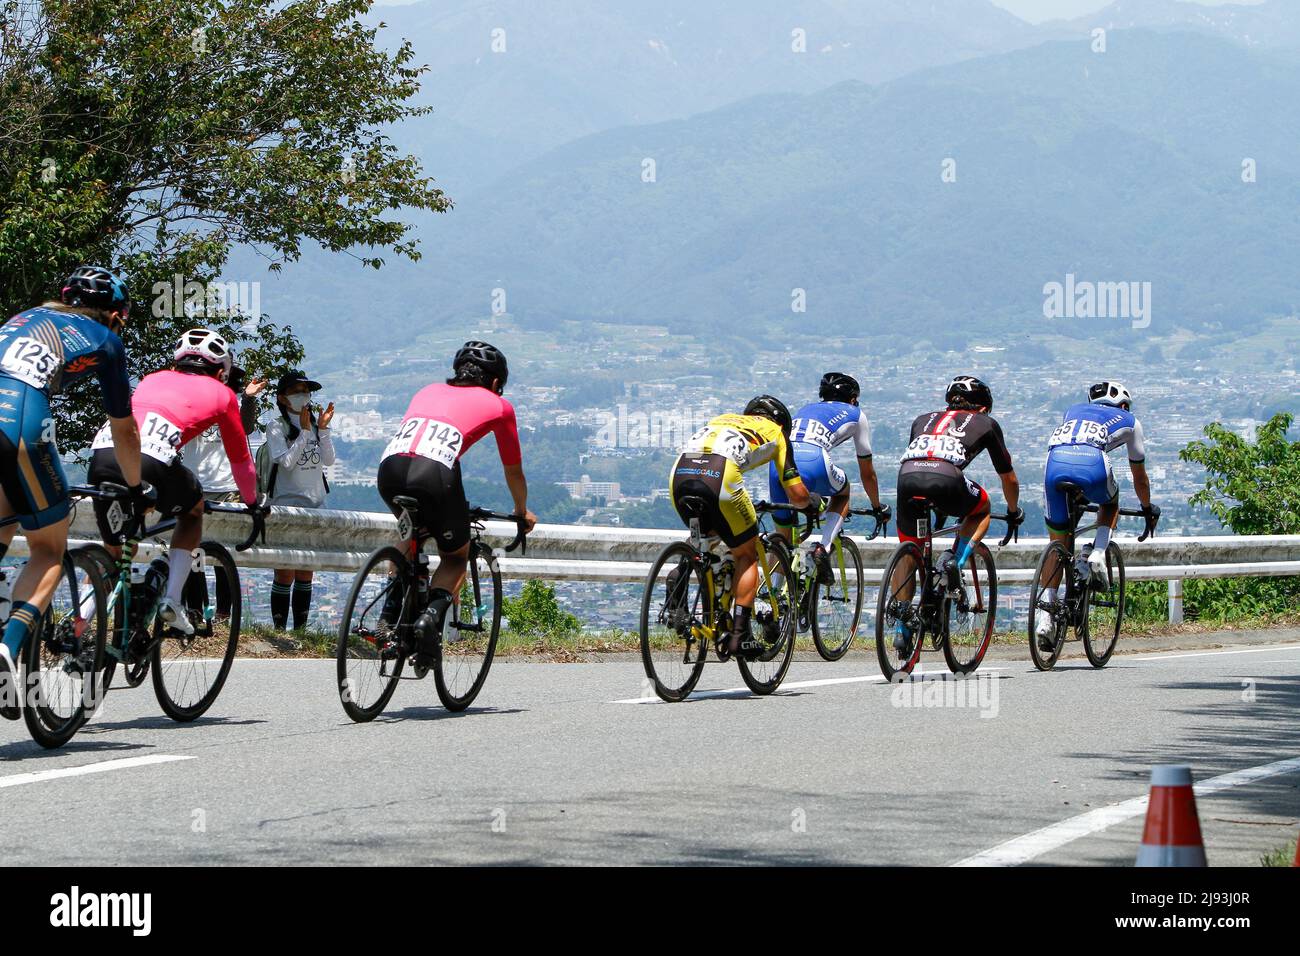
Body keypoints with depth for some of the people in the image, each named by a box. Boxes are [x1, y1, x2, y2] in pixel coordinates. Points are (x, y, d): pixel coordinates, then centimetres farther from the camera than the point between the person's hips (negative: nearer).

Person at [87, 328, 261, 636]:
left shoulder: (153, 379, 36)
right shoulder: (220, 393, 25)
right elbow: (240, 458, 34)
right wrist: (252, 501, 53)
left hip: (102, 453, 4)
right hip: (152, 462, -4)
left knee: (113, 551, 22)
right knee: (193, 511, 28)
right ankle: (171, 601, 13)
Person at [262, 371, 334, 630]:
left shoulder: (314, 422, 9)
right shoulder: (277, 426, -4)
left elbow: (328, 460, 2)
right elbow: (286, 461, -15)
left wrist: (323, 429, -8)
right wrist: (304, 432, -14)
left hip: (314, 502, 5)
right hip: (286, 503, -5)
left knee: (306, 572, 7)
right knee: (285, 572, -7)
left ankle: (301, 628, 12)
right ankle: (279, 628, -4)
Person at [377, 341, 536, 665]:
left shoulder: (428, 391, 34)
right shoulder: (498, 405, 23)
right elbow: (513, 471, 33)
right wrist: (523, 512, 53)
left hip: (390, 469, 4)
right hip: (435, 477, -4)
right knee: (456, 557, 20)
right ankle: (433, 613, -10)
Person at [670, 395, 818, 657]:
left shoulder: (722, 419, 38)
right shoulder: (775, 432, 25)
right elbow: (797, 494, 20)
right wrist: (812, 501, 45)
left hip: (679, 475, 4)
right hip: (720, 478, -4)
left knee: (709, 541, 32)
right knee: (747, 555, 15)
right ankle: (740, 634, 6)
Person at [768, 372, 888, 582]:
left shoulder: (805, 410, 40)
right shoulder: (855, 415, 29)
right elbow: (867, 473, 34)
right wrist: (877, 507, 49)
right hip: (813, 461, -4)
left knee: (783, 534, 19)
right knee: (843, 494, 29)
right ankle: (824, 548, 7)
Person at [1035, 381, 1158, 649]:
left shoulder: (1073, 411, 41)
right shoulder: (1129, 421, 33)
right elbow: (1139, 476, 41)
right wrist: (1148, 509, 58)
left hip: (1055, 464, 2)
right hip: (1091, 464, -2)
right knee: (1110, 504, 35)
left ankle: (1045, 618, 2)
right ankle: (1098, 552, 8)